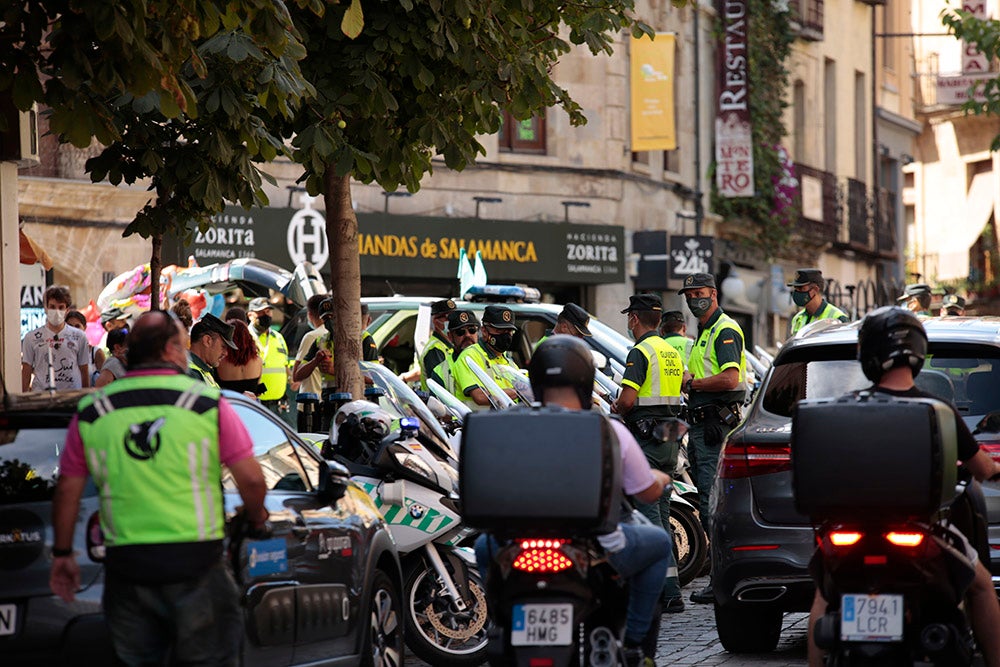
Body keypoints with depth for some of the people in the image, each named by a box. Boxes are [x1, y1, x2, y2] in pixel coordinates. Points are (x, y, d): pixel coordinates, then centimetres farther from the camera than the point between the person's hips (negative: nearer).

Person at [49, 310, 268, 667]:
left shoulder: (91, 412, 3)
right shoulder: (207, 403, -5)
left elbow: (67, 490, 6)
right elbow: (251, 479, -6)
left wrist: (62, 554, 18)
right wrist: (256, 515, 14)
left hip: (126, 568, 3)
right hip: (196, 566, -2)